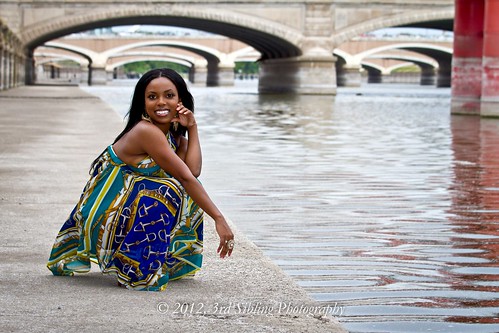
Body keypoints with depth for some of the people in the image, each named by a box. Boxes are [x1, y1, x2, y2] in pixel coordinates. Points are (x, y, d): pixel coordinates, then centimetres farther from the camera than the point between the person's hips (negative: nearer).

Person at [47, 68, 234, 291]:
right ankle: (139, 270, -17)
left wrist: (192, 127, -9)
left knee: (191, 195, 10)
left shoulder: (173, 135, 8)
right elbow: (186, 177, -24)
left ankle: (168, 262, 18)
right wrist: (219, 219, -24)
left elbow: (193, 169, -11)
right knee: (169, 192, -27)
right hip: (104, 213, -9)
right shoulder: (146, 131, -21)